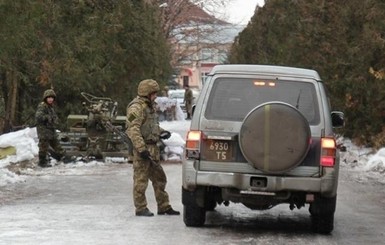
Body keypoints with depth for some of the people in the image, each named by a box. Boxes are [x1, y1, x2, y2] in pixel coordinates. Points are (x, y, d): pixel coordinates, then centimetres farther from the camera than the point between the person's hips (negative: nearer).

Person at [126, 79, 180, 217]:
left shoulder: (150, 106, 17)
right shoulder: (137, 107, -14)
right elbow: (133, 129, -22)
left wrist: (162, 132, 10)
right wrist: (141, 148, -27)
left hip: (152, 148, 10)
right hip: (142, 148, -10)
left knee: (159, 178, 14)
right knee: (141, 179, -3)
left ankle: (164, 207, 21)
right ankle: (140, 209, 3)